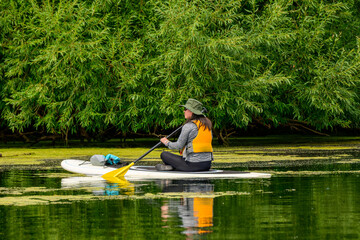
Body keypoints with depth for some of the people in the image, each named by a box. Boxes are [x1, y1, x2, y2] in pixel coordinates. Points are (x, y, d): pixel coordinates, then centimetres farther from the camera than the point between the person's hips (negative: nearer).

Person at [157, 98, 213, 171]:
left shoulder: (188, 126, -12)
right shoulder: (207, 125, 10)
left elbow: (178, 146, -7)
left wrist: (167, 143, 12)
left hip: (193, 165, -8)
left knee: (164, 154, 3)